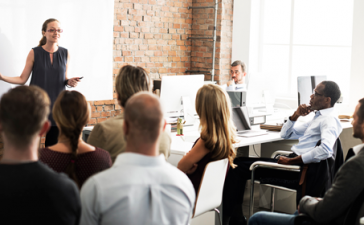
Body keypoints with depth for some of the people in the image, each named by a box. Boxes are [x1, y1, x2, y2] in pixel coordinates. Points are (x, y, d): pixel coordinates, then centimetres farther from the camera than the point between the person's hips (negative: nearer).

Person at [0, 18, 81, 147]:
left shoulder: (65, 54, 5)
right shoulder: (34, 53, -2)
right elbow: (22, 79, -1)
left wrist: (69, 82, -7)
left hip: (56, 103, 2)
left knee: (53, 145, 4)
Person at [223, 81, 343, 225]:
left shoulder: (329, 120, -9)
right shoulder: (318, 117, 22)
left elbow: (325, 150, -29)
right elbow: (285, 134, 28)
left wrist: (291, 161, -25)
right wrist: (296, 115, 10)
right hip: (293, 161, 10)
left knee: (238, 167, -12)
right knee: (239, 162, 6)